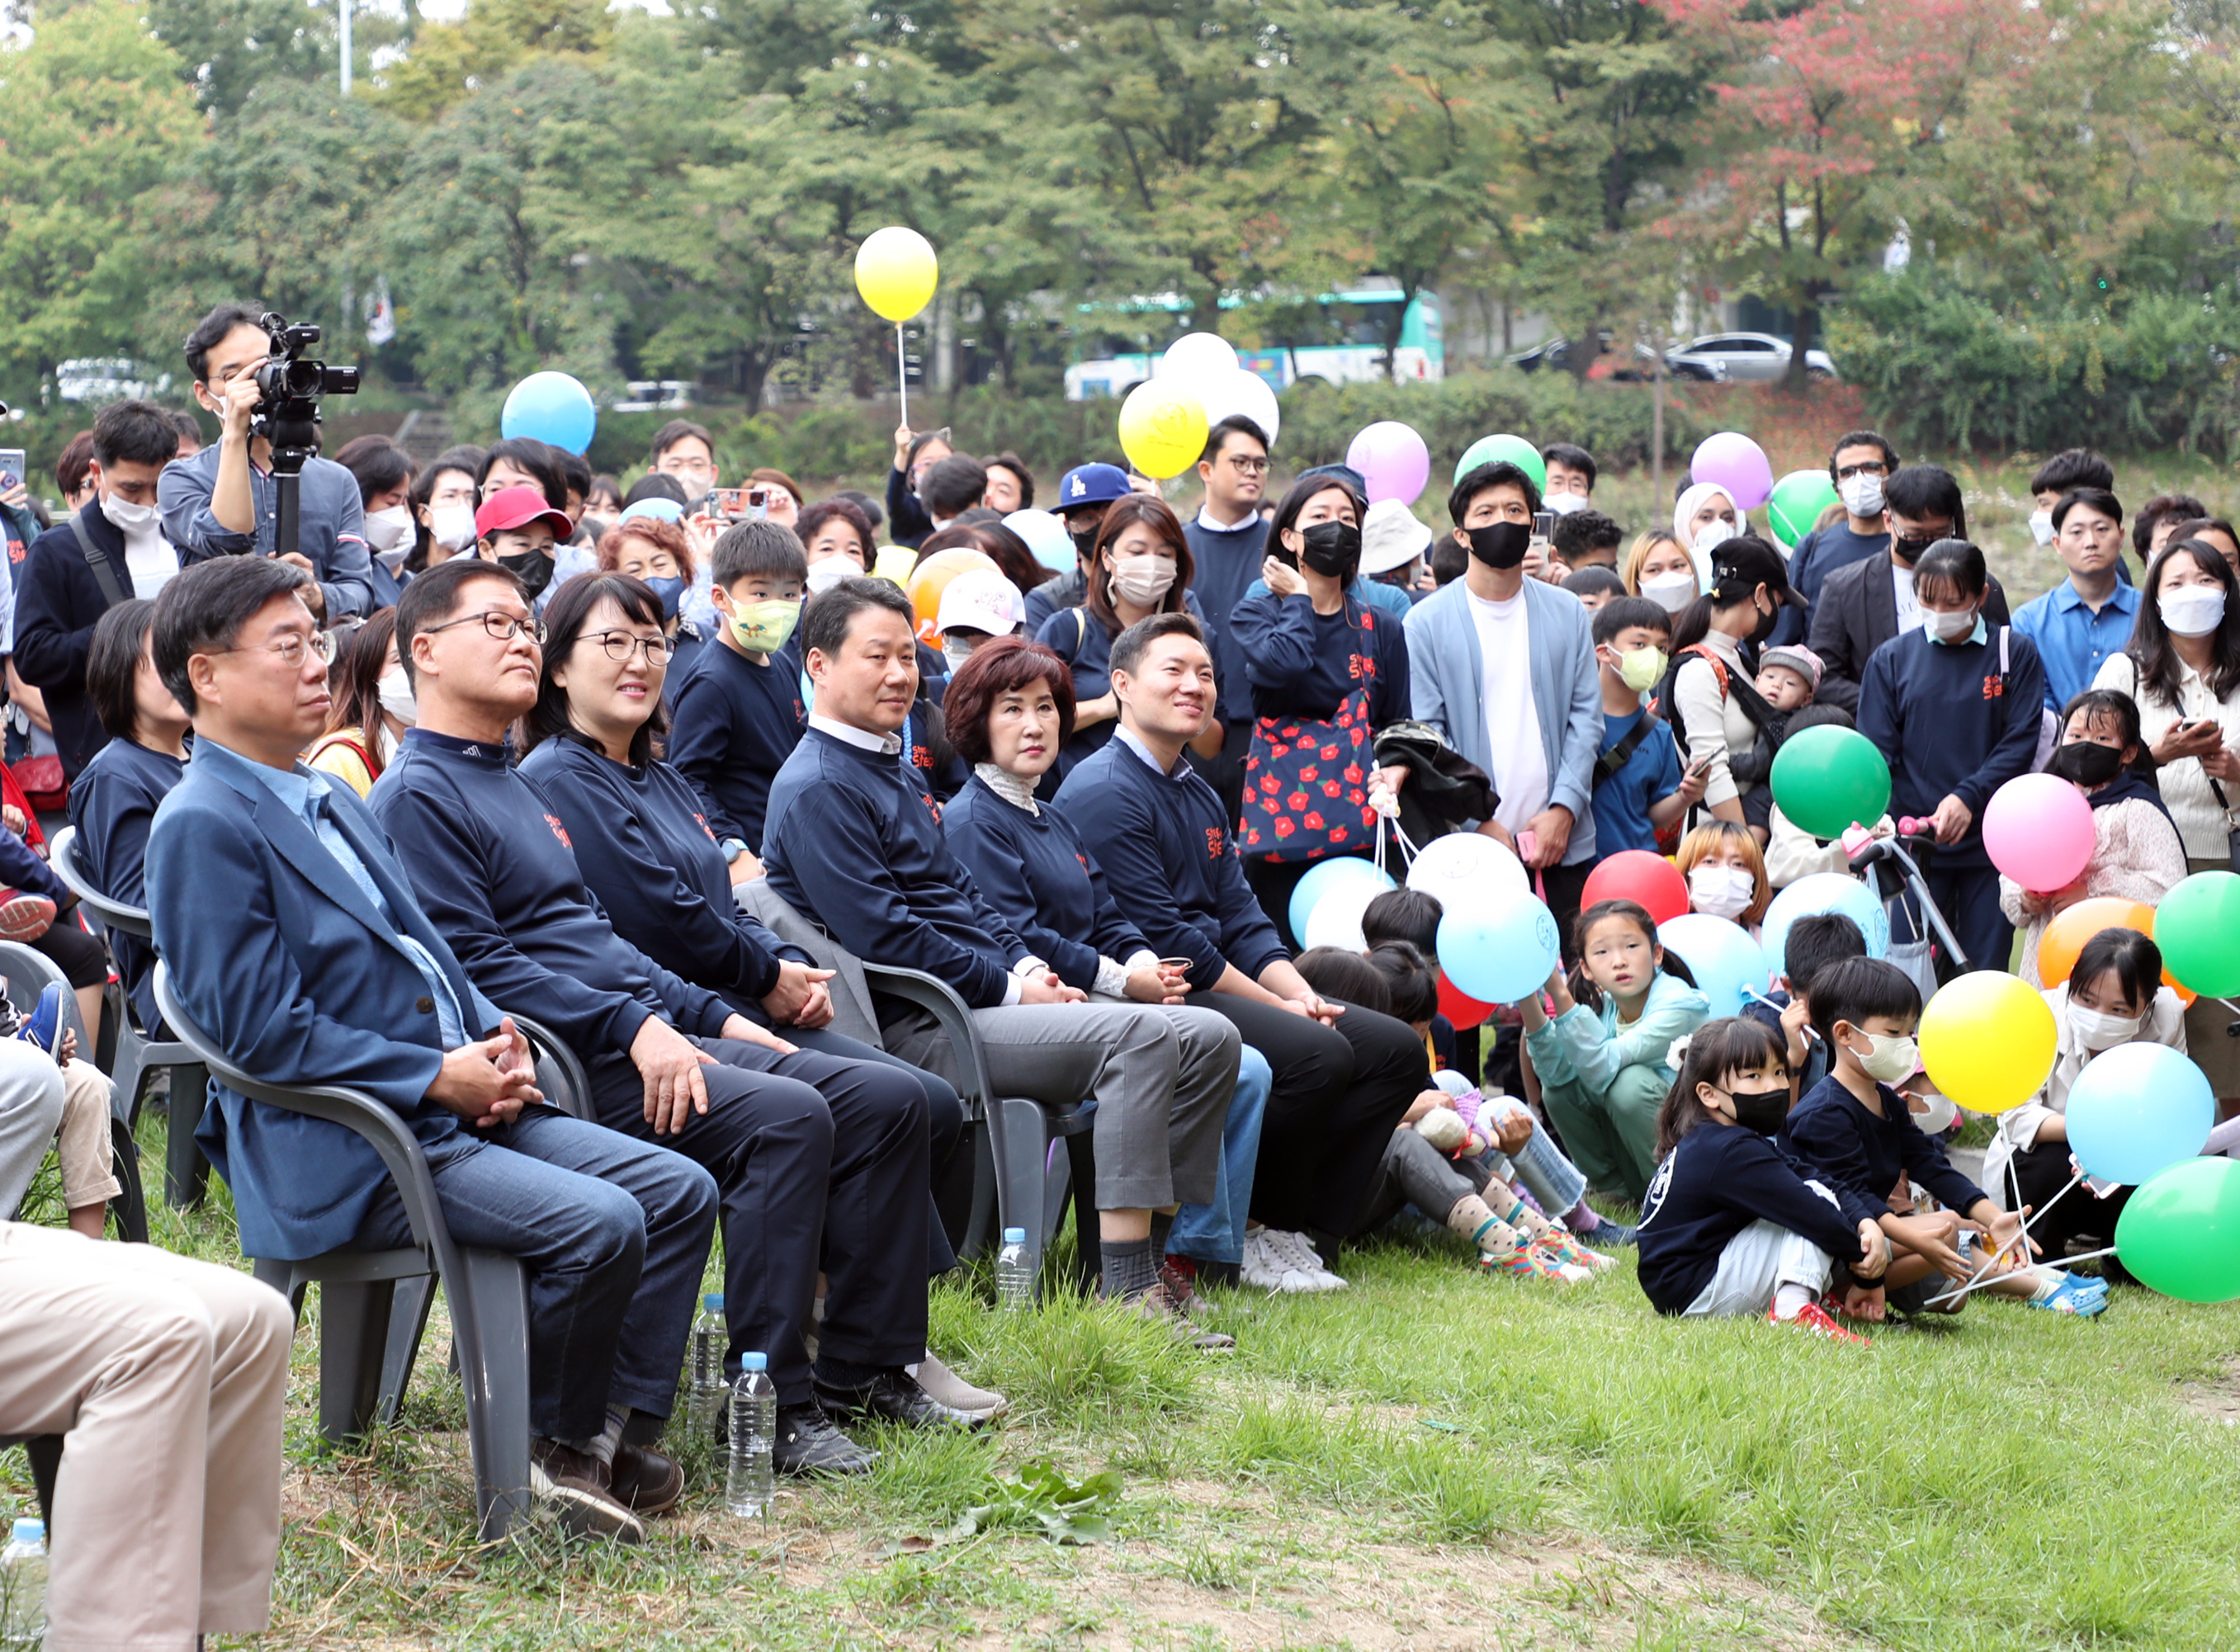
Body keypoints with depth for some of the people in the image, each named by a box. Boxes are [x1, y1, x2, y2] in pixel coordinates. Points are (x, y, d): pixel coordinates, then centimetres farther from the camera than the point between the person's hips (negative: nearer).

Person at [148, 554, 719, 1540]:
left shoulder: (333, 803, 19)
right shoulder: (203, 828, -12)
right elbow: (264, 1033, -18)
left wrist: (495, 1041, 3)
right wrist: (438, 1078, -17)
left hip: (454, 1104, 10)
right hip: (342, 1153, -10)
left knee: (679, 1189, -1)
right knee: (599, 1223, -24)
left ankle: (605, 1431, 0)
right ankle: (556, 1439, -2)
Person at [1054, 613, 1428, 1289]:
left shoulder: (1199, 795, 21)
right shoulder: (1104, 793, -10)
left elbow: (1243, 920, 16)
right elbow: (1161, 936, -16)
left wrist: (1302, 993, -3)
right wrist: (1277, 1004, -14)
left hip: (1217, 986, 10)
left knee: (1395, 1048, 0)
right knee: (1317, 1053, -29)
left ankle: (1307, 1237, -5)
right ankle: (1262, 1238, -11)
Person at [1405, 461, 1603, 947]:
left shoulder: (1567, 613, 10)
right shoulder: (1427, 621, 2)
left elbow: (1586, 718, 9)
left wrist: (1564, 808, -5)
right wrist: (1478, 820, -9)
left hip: (1560, 840, 3)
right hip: (1469, 848, -3)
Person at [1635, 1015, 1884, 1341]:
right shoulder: (1733, 1152, -18)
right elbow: (1811, 1211, -22)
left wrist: (1867, 1224, -8)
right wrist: (1859, 1253, -9)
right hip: (1695, 1296, -11)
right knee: (1817, 1198, -12)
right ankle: (1792, 1308, -25)